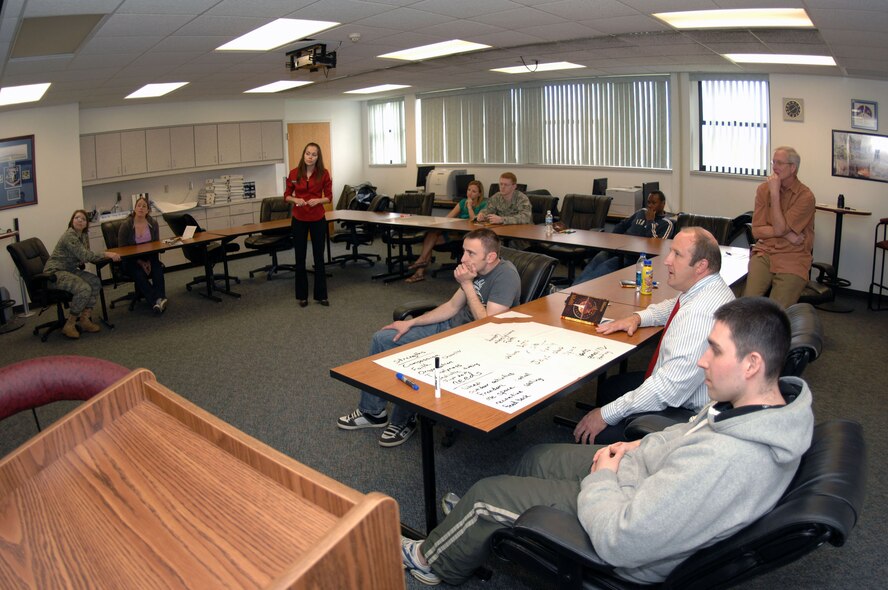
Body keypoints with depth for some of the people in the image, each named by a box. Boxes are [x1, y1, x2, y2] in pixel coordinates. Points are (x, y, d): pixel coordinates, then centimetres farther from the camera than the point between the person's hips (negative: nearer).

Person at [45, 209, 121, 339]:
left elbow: (86, 256, 11)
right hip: (55, 272, -9)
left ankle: (84, 320, -7)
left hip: (71, 270, 9)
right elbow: (84, 256, -26)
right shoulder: (69, 236, -18)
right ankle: (69, 325, -14)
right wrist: (106, 254, -29)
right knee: (84, 288, -28)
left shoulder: (84, 235, 10)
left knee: (95, 282, -12)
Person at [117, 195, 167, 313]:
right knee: (139, 274, -34)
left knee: (158, 269, -30)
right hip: (131, 261, -3)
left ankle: (161, 299, -42)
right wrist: (140, 262, -16)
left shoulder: (153, 224, 2)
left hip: (149, 258, 3)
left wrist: (149, 261, -12)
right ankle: (158, 299, -44)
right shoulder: (126, 225, -8)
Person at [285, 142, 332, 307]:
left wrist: (318, 200, -20)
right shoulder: (294, 173, -4)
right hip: (299, 220, 1)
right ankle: (302, 296, 18)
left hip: (317, 219, -1)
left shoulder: (324, 174, -6)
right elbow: (287, 196, 4)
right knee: (300, 258, 6)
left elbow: (329, 197, -1)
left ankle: (321, 295, 16)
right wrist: (295, 200, -16)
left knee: (319, 257, 5)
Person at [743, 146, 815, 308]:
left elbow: (779, 228, -15)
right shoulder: (763, 189, 8)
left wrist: (775, 193, -12)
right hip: (764, 252, 3)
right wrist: (786, 233, -11)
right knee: (748, 303, -22)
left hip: (792, 259, -3)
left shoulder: (805, 196, -5)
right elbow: (757, 231, 3)